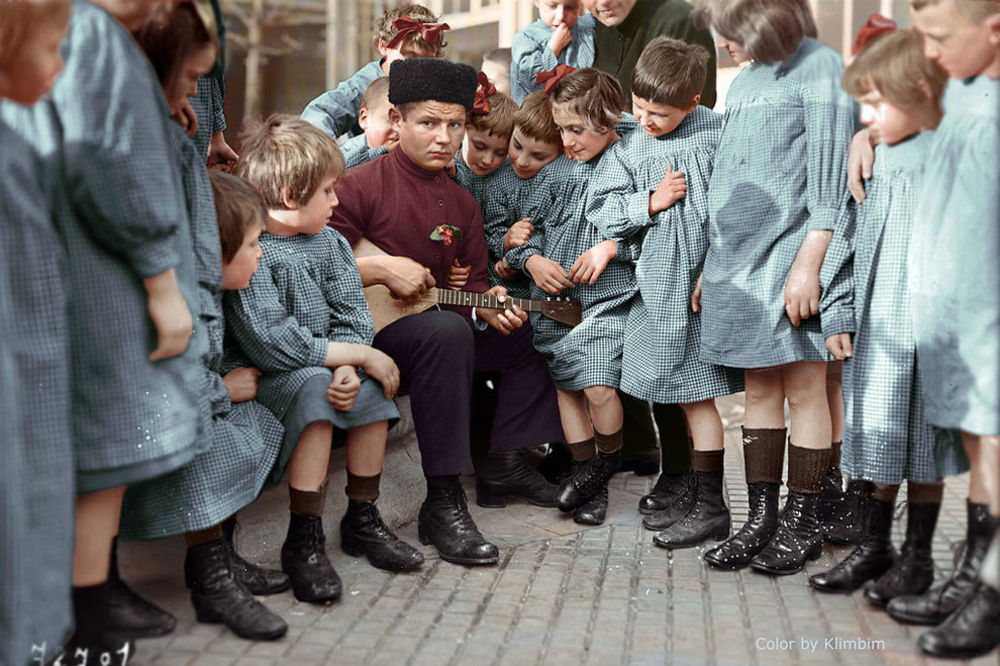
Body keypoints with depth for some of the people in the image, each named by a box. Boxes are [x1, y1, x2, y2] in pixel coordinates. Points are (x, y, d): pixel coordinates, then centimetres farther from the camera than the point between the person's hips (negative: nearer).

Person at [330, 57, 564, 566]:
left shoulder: (461, 203, 12)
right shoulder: (360, 187, -10)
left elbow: (470, 283, 15)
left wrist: (487, 306, -7)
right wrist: (379, 269, -21)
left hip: (440, 341, 8)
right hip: (366, 335, -8)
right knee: (446, 330, -38)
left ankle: (507, 461, 18)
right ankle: (443, 505, -34)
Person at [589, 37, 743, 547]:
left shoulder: (716, 132, -5)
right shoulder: (628, 148, 8)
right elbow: (605, 209, 5)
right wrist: (651, 201, -9)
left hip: (702, 281, -5)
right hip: (657, 284, 5)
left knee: (697, 392, -2)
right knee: (683, 393, 15)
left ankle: (711, 506, 10)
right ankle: (695, 494, 29)